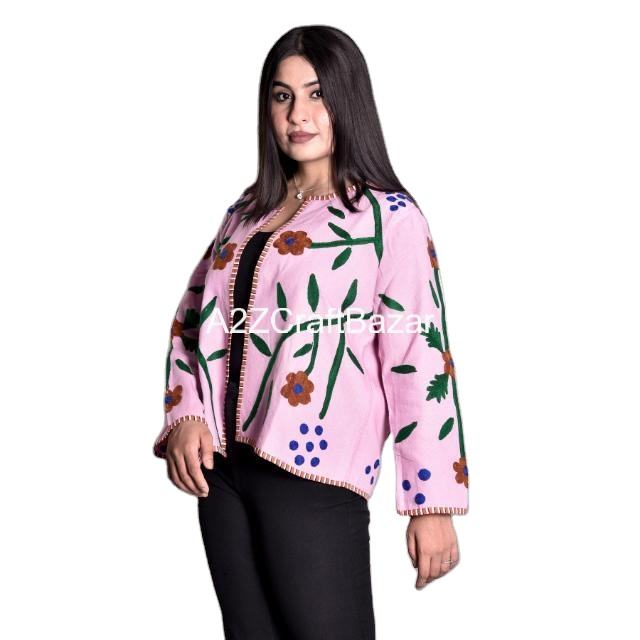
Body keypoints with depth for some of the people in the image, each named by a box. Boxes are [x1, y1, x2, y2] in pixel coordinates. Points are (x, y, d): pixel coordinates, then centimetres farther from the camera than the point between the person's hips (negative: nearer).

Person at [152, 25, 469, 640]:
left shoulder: (388, 217, -4)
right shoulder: (247, 212, 14)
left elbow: (419, 357, -9)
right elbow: (192, 320, 19)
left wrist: (433, 503, -12)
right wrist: (185, 415, 1)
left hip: (312, 475, -6)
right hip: (222, 468, 6)